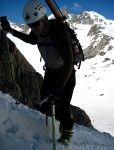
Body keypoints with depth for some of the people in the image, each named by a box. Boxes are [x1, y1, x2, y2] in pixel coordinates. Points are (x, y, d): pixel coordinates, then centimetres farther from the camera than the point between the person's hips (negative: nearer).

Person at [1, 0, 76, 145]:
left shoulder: (60, 33, -36)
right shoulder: (37, 32, -15)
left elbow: (69, 63, -42)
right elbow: (31, 40, 12)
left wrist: (58, 88, -51)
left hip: (67, 73, -6)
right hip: (50, 72, 6)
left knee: (62, 105, -7)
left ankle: (67, 131, 24)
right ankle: (63, 119, 38)